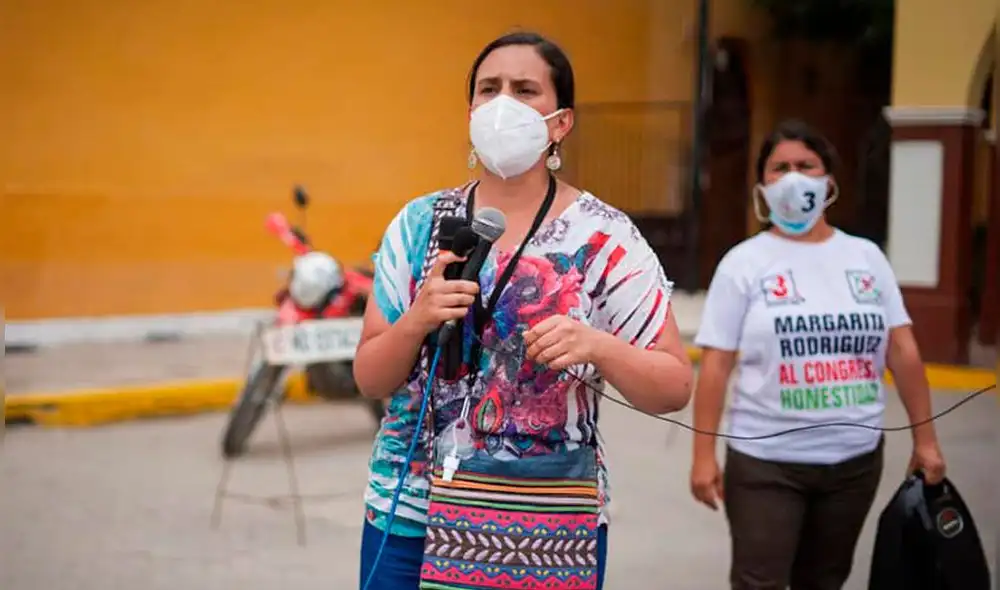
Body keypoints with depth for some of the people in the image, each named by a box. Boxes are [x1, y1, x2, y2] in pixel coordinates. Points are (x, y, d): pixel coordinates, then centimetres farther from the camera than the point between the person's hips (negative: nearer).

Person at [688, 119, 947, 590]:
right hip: (766, 460, -3)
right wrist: (704, 454, -9)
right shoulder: (744, 262, -3)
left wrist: (924, 439, 6)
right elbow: (715, 364, -6)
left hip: (855, 459, 4)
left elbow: (903, 351, 7)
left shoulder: (866, 257, 6)